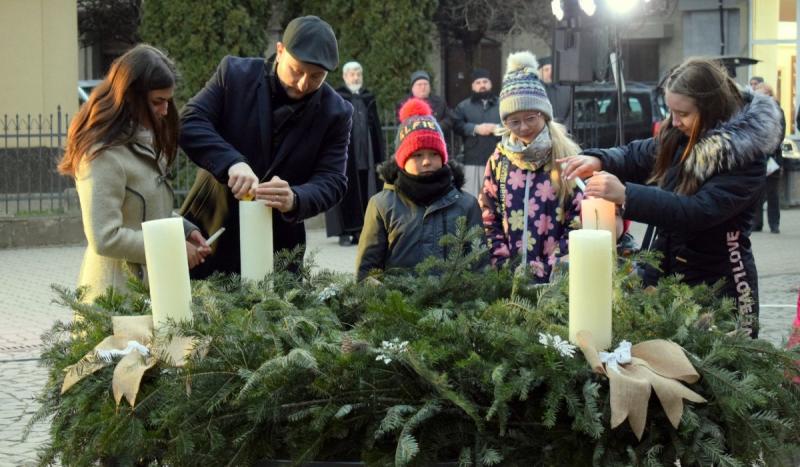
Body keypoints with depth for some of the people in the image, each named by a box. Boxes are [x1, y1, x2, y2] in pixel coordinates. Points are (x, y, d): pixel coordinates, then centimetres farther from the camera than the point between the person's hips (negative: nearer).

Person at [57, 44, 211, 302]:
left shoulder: (143, 140, 11)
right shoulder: (104, 155, -17)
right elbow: (105, 238, -21)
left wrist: (185, 230, 5)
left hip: (151, 286, 8)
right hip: (119, 293, -8)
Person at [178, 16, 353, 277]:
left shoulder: (335, 112, -6)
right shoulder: (235, 73, -7)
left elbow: (332, 182, -10)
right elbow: (189, 123, -14)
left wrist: (294, 200, -32)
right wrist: (231, 163, -31)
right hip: (212, 227, 0)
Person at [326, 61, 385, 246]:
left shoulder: (368, 98, 15)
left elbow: (376, 128, 17)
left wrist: (379, 156, 11)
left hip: (366, 153, 5)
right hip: (344, 152, -4)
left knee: (365, 191, 3)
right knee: (346, 191, -4)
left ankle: (361, 230, 8)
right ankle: (345, 232, -1)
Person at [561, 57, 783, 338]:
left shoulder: (745, 159, -18)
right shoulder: (679, 139, 2)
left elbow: (697, 212, -27)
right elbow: (637, 156, 17)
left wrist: (625, 195, -32)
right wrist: (599, 161, -6)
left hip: (716, 285, -6)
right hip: (663, 273, 7)